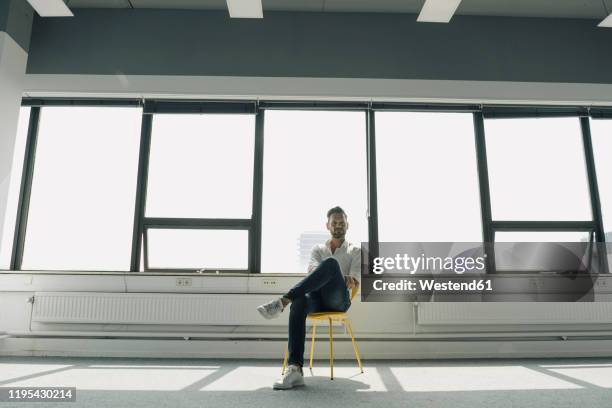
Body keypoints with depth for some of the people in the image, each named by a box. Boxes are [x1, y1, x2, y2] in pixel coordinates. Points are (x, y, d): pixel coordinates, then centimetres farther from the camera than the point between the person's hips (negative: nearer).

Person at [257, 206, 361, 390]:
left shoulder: (356, 251, 15)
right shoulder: (318, 249, 21)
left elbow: (355, 283, 2)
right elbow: (313, 271, -2)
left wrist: (347, 281, -22)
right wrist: (342, 278, -21)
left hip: (339, 299, -2)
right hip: (318, 297, 2)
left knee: (330, 263, -34)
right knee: (299, 303, -38)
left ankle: (282, 301, -41)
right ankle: (294, 369, -45)